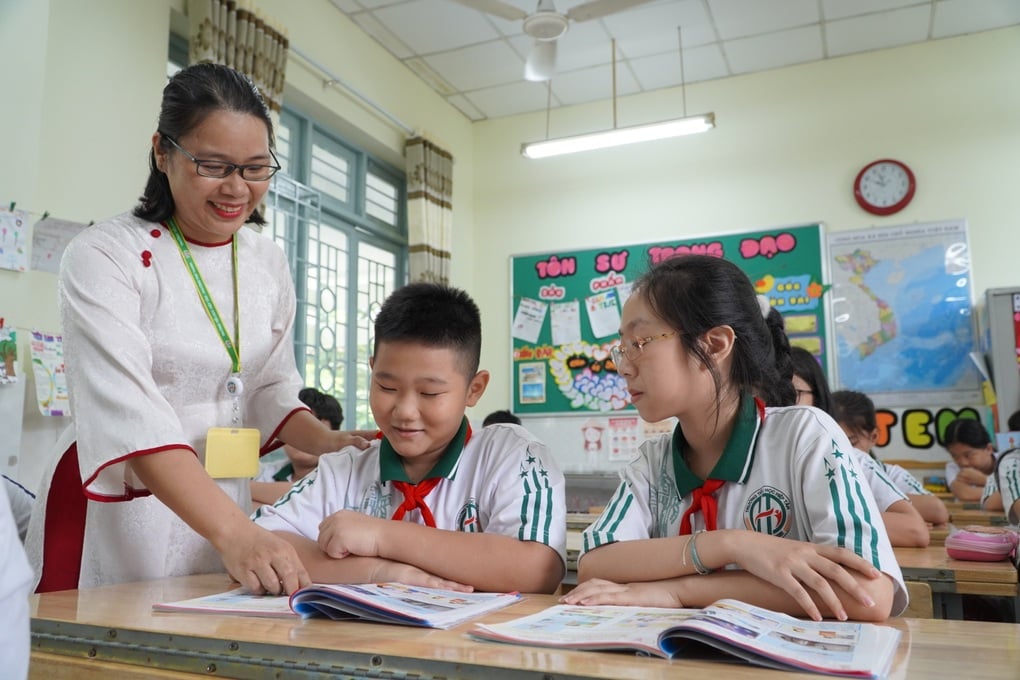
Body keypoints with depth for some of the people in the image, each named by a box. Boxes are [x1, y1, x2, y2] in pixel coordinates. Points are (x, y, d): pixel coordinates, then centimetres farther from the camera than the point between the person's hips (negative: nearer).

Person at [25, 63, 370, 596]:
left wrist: (325, 442, -10)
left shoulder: (268, 264, 3)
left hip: (224, 507, 5)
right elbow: (128, 413, -26)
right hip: (119, 511, -5)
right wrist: (234, 531, -37)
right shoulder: (104, 257, -14)